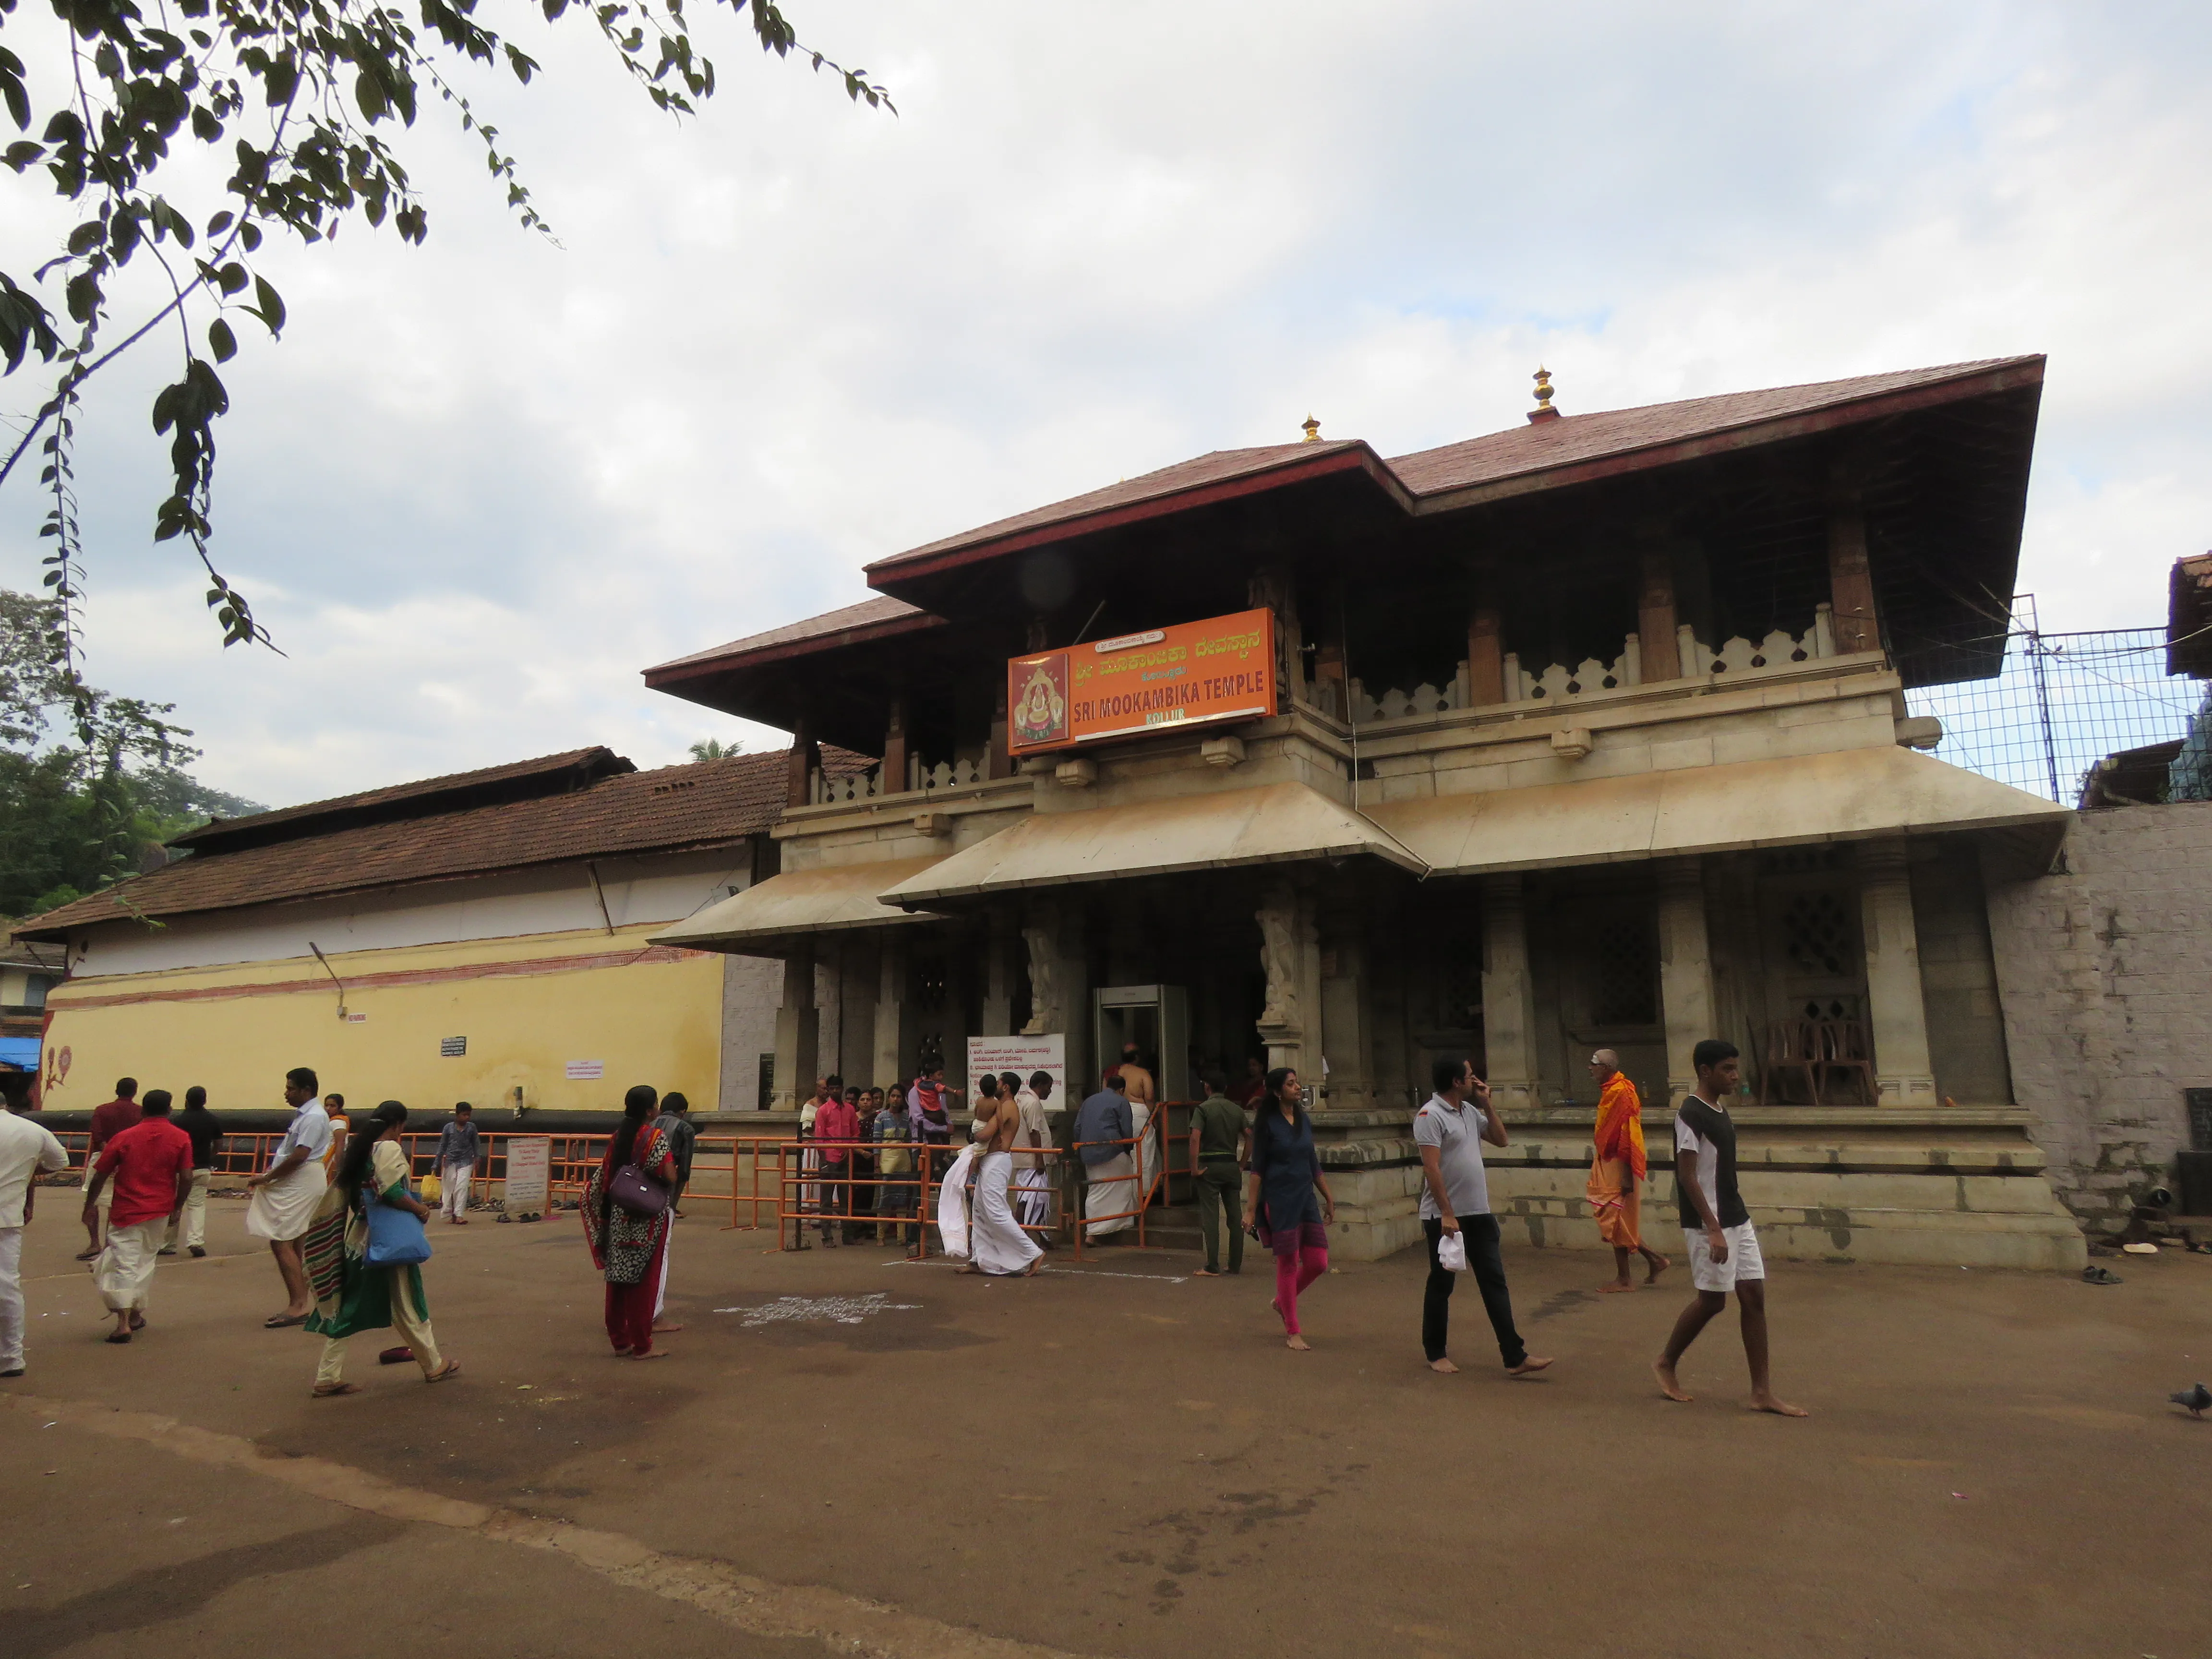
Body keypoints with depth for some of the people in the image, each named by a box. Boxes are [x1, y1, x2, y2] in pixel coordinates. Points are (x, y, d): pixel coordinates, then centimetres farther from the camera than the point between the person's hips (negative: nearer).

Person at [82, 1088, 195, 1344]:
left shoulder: (125, 1138, -4)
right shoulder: (181, 1138, -4)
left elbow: (100, 1175, 1)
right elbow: (186, 1178, -6)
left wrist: (90, 1206, 15)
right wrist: (178, 1207, 7)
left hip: (126, 1211, -2)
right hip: (160, 1211, 2)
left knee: (124, 1263, -1)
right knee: (145, 1261, 19)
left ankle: (123, 1323, -8)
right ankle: (137, 1314, 27)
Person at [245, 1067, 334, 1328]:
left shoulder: (314, 1117, -16)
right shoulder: (303, 1115, 17)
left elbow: (298, 1157, -22)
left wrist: (266, 1178, -14)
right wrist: (269, 1172, 9)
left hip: (301, 1185, -10)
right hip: (292, 1185, 10)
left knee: (281, 1243, -11)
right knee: (291, 1245, 12)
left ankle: (298, 1306, -10)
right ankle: (299, 1306, 17)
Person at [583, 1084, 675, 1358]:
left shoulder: (616, 1138, 5)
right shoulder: (656, 1138, -14)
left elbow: (601, 1182, 9)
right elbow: (670, 1178, -20)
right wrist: (672, 1164, 0)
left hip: (618, 1218, 6)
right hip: (647, 1220, -6)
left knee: (617, 1279, 13)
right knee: (643, 1281, 1)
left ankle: (620, 1341, 22)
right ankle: (641, 1347, 7)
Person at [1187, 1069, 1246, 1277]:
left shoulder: (1204, 1109, -7)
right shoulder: (1237, 1110, 7)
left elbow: (1195, 1138, -18)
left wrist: (1194, 1168, -14)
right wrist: (1242, 1163, 11)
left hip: (1210, 1166, -4)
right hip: (1232, 1166, 4)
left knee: (1210, 1217, -2)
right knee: (1236, 1215, 10)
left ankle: (1213, 1268, -3)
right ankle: (1236, 1265, 15)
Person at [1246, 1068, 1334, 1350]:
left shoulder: (1304, 1121, 9)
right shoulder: (1267, 1124, -7)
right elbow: (1257, 1168, -8)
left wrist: (1329, 1199, 17)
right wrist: (1251, 1209, -11)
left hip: (1306, 1199, 6)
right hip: (1280, 1202, -6)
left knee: (1318, 1263, 4)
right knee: (1288, 1264, 1)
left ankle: (1283, 1302, 30)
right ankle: (1292, 1332, 13)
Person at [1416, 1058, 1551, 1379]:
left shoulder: (1470, 1112, 12)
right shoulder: (1430, 1115, -15)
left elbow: (1501, 1139, 16)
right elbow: (1431, 1168, -20)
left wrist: (1486, 1103, 6)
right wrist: (1447, 1214, -23)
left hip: (1479, 1213, 7)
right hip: (1445, 1217, -7)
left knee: (1495, 1282, 4)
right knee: (1441, 1285, 7)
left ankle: (1515, 1357, 4)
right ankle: (1436, 1353, 21)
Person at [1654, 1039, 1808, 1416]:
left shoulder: (1720, 1112, 11)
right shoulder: (1691, 1115, -17)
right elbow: (1687, 1177, -20)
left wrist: (1732, 1221, 18)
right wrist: (1714, 1229, -22)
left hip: (1737, 1219, 9)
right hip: (1709, 1223, -9)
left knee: (1754, 1297, 6)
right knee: (1712, 1301, 0)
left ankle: (1762, 1392, 11)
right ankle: (1666, 1363, 20)